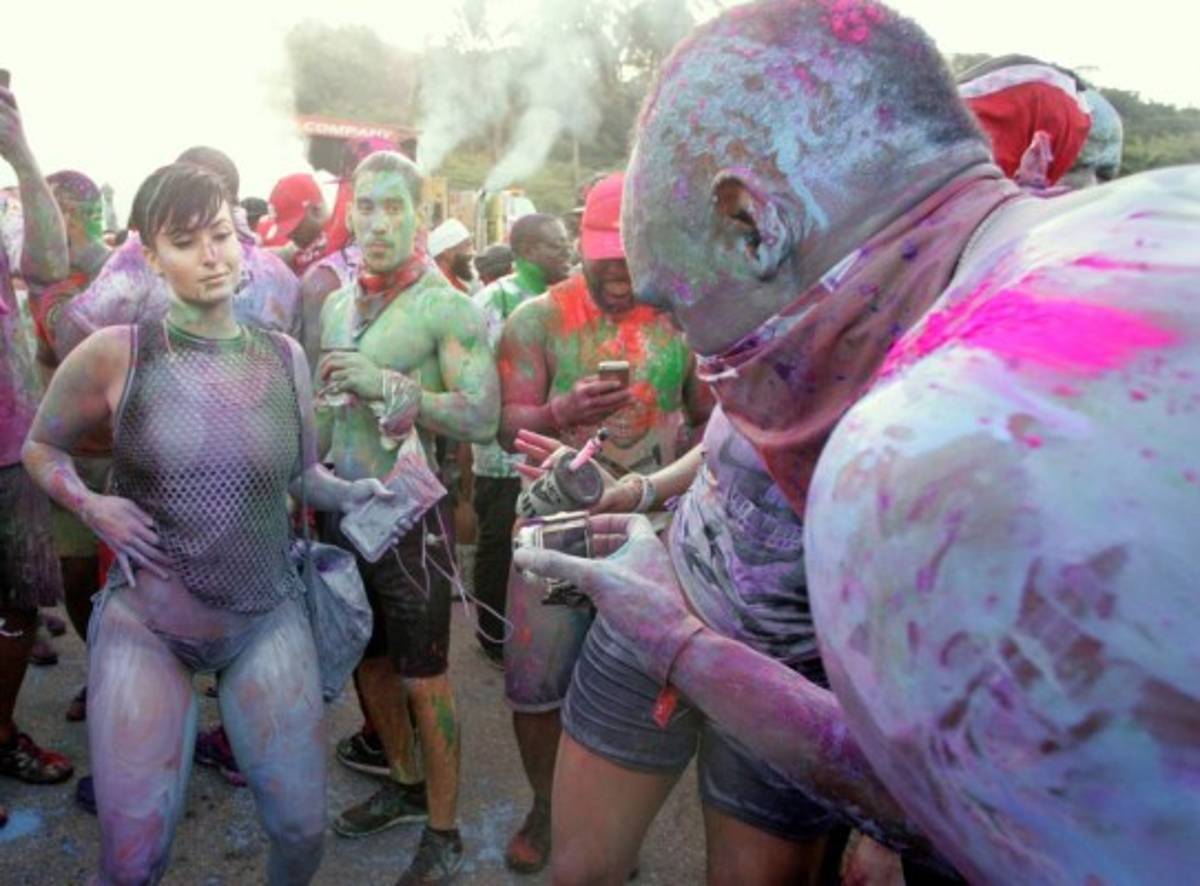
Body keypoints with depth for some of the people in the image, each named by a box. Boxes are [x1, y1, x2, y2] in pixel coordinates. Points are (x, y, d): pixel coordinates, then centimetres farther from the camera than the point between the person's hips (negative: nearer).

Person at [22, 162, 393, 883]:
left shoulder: (284, 356, 0)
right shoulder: (114, 354, -8)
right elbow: (41, 447, 8)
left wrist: (354, 493, -10)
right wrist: (91, 507, -10)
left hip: (269, 618, 2)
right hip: (146, 621, -2)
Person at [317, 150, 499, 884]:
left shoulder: (448, 308, -13)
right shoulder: (337, 304, 9)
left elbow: (483, 418, -21)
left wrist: (389, 386, -25)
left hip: (408, 514, -7)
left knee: (424, 678, 4)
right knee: (370, 661, 20)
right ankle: (405, 784, 42)